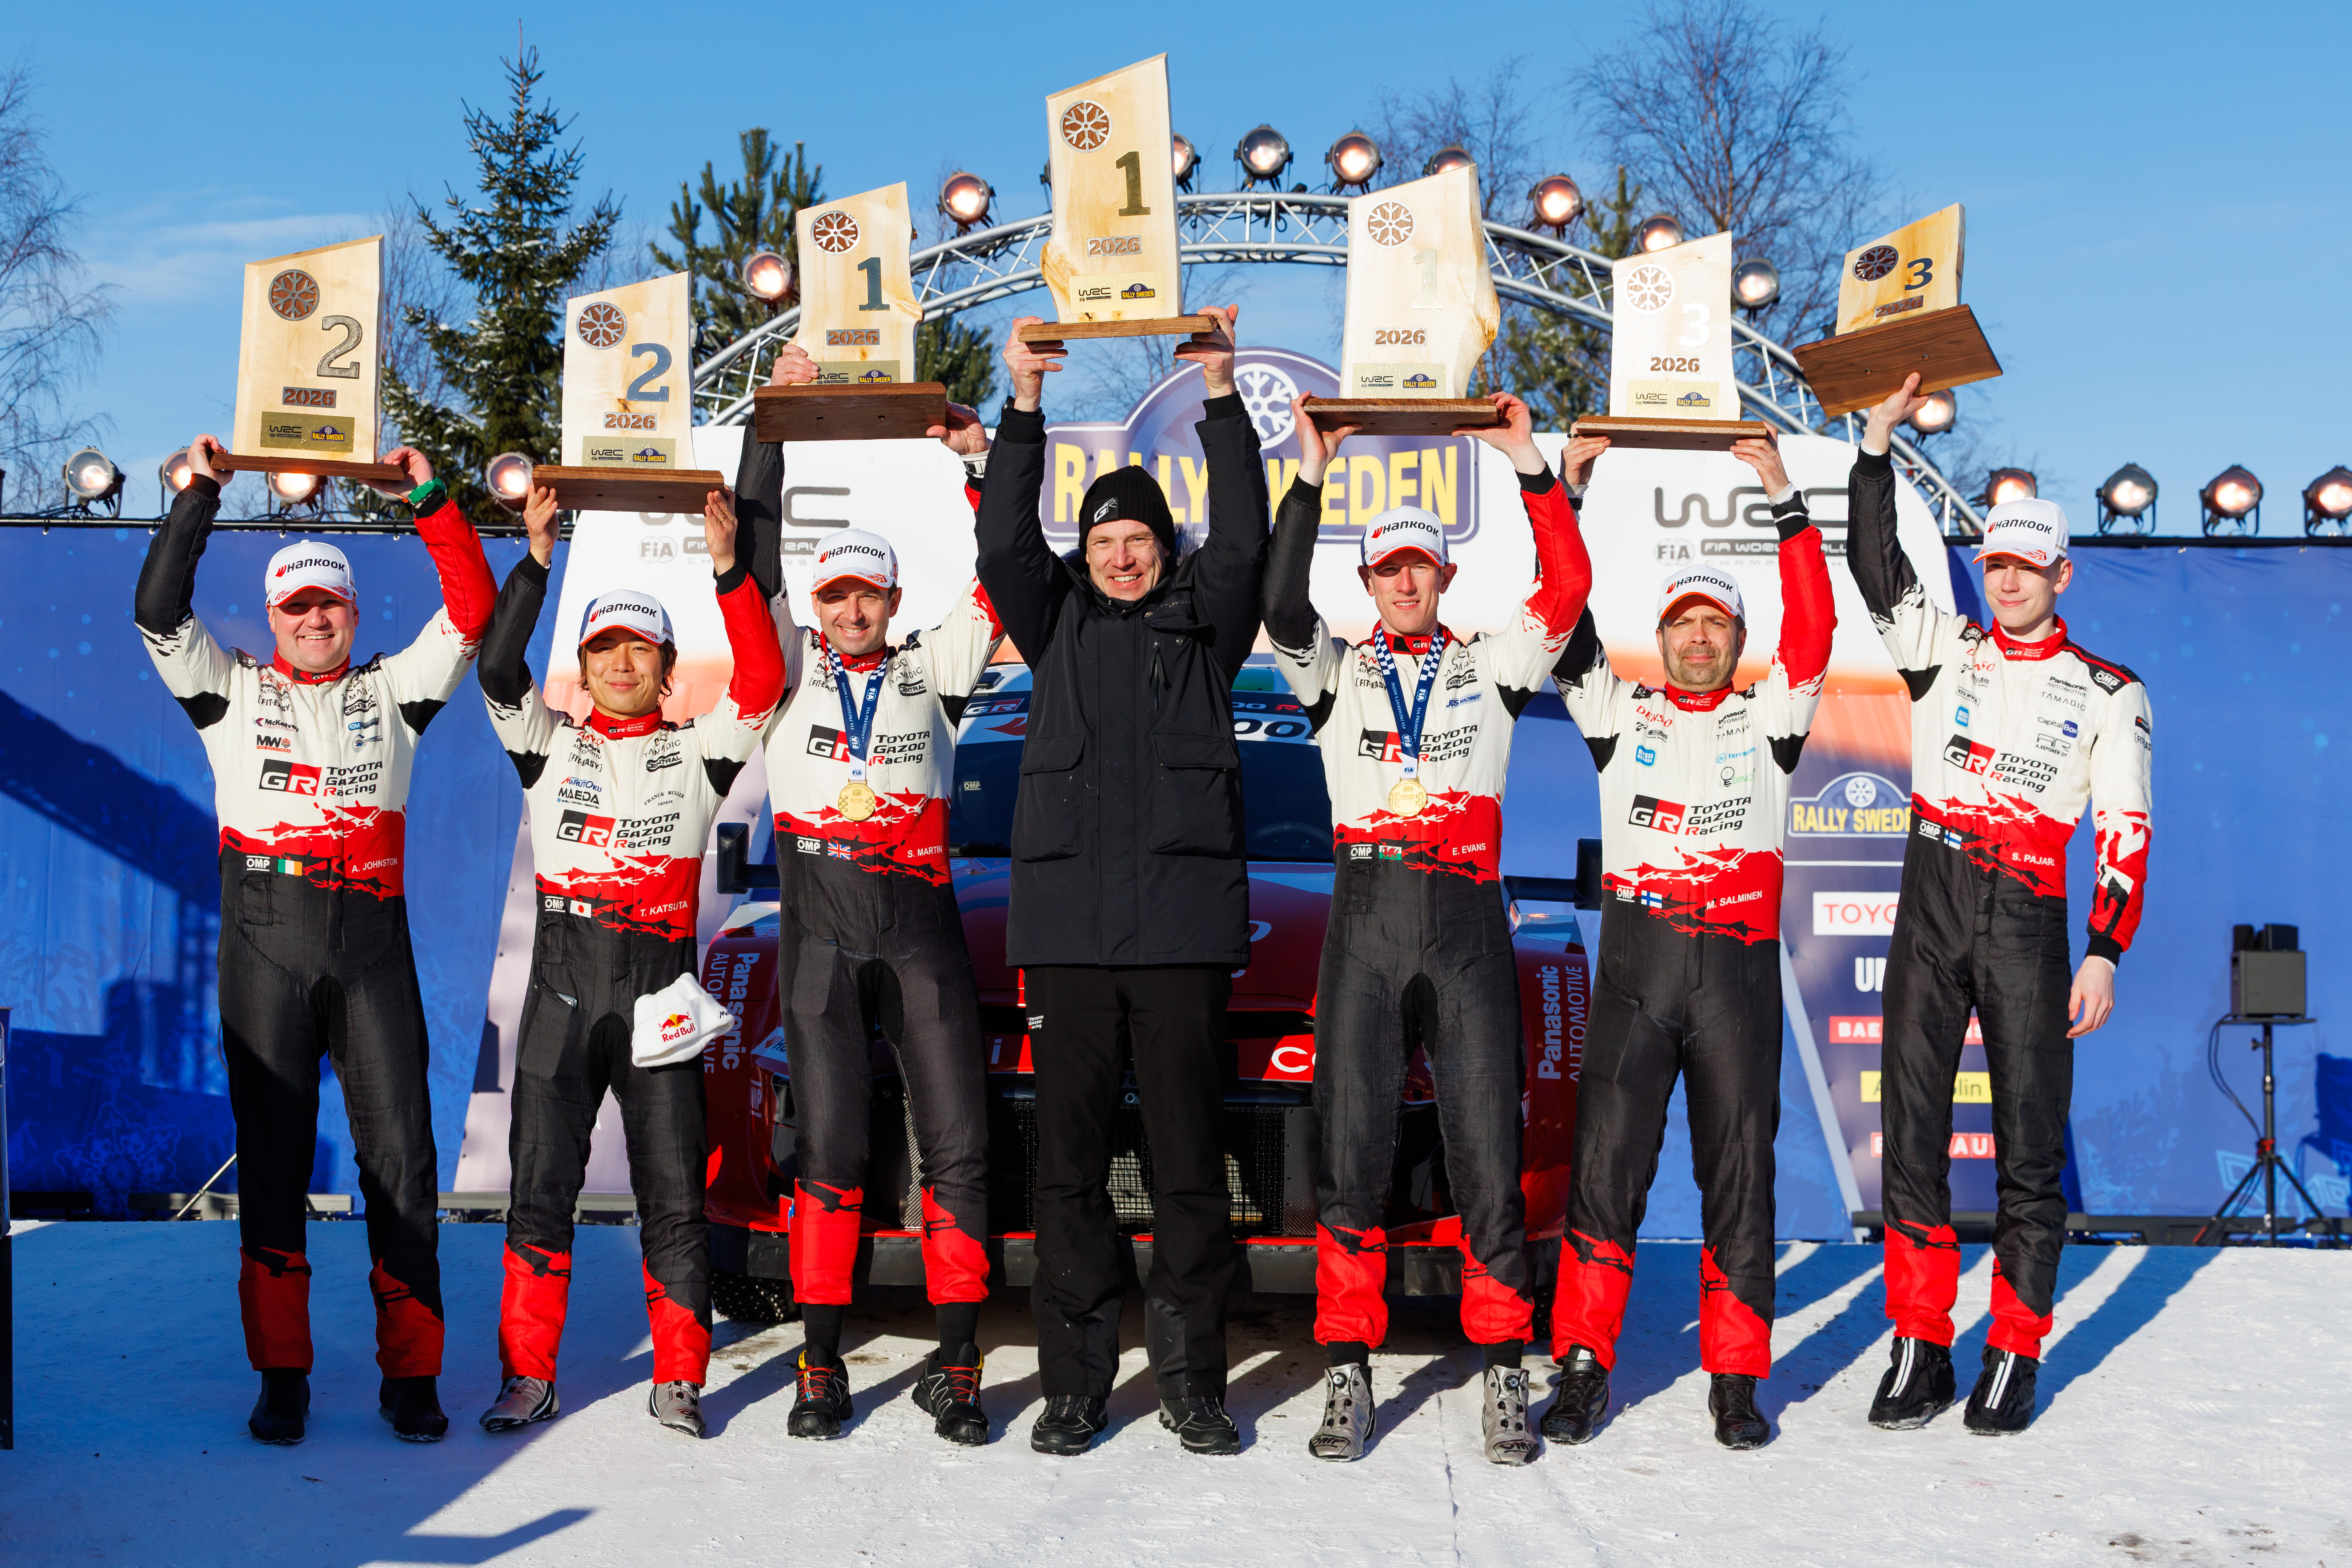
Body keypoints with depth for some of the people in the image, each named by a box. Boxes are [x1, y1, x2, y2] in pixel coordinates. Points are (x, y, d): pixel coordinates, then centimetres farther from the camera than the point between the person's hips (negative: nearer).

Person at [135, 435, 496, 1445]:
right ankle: (281, 1374, 10)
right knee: (272, 1152, 2)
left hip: (373, 937, 1)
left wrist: (431, 503, 3)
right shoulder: (231, 692, 13)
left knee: (401, 1152, -2)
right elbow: (159, 612, 3)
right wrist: (198, 497, 1)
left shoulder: (393, 694, 15)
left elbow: (470, 614, 7)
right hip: (267, 934, 0)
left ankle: (411, 1373, 5)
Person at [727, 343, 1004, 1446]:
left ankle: (956, 1366, 4)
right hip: (820, 935, 0)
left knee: (957, 1146, -3)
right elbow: (752, 558, 7)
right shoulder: (790, 670, 13)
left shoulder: (931, 673, 14)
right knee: (828, 1149, -1)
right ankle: (821, 1368, 6)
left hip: (921, 931, 1)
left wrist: (981, 460, 2)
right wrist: (776, 426, 4)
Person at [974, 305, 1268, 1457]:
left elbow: (1243, 541, -1)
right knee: (1069, 1159, 2)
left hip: (1184, 922, -1)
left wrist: (1221, 395, -8)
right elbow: (1003, 544, 2)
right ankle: (1074, 1382, 10)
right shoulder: (1056, 623, 16)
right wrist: (1024, 404, -6)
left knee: (1191, 1158, 1)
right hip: (1067, 923, 1)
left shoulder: (1204, 624, 12)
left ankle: (1192, 1379, 10)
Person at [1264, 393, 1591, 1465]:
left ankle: (1504, 1372, 8)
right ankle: (1348, 1374, 6)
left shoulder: (1491, 666, 14)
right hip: (1366, 917, 0)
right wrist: (1311, 478, -8)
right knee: (1351, 1147, -2)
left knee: (1487, 1148, -1)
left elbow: (1567, 591, 0)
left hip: (1468, 917, 0)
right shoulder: (1336, 671, 14)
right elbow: (1282, 609, -5)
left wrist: (1530, 467, -5)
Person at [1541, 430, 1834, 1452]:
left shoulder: (1769, 719, 11)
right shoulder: (1619, 713, 13)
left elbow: (1813, 632, -2)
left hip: (1739, 965, 0)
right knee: (1605, 1164, -3)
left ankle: (1736, 1382, 11)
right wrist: (1564, 498, -1)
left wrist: (1784, 502, -7)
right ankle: (1584, 1368, 5)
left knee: (1739, 1172, 3)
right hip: (1635, 960, 0)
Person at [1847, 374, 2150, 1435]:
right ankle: (1920, 1353, 8)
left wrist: (2105, 953, -6)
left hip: (2029, 918, -2)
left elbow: (2125, 832, 3)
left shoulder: (2109, 693, 7)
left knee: (2030, 1139, 0)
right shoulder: (1944, 648, 12)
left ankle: (2014, 1359, 10)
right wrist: (1878, 441, -6)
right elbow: (1874, 564, 1)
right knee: (1913, 1127, 1)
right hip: (1931, 906, 2)